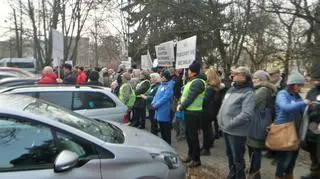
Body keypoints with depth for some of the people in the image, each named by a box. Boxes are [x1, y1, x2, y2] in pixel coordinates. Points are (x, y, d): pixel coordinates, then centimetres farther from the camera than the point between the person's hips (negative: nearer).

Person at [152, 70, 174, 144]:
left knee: (166, 129, 1)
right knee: (161, 128, 17)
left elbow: (166, 97, -19)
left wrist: (156, 105, -17)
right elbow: (156, 95, 17)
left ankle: (167, 144, 12)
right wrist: (153, 103, 1)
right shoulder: (161, 85, 15)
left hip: (165, 110, -8)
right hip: (159, 110, 8)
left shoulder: (170, 86, -12)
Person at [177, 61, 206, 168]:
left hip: (194, 113, -10)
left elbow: (190, 98, -22)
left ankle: (196, 159, 11)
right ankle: (191, 155, 32)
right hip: (189, 112, 10)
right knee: (188, 134, 18)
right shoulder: (192, 81, 13)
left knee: (193, 135, -1)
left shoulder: (197, 83, -19)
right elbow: (185, 95, 16)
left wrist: (181, 108, -11)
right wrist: (180, 104, 3)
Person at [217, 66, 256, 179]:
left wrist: (230, 124, -24)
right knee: (229, 154, 24)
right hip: (225, 129, 8)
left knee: (237, 158, 6)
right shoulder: (232, 89, 9)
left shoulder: (248, 93, -15)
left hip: (236, 131, -8)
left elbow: (246, 115, -25)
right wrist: (220, 120, 9)